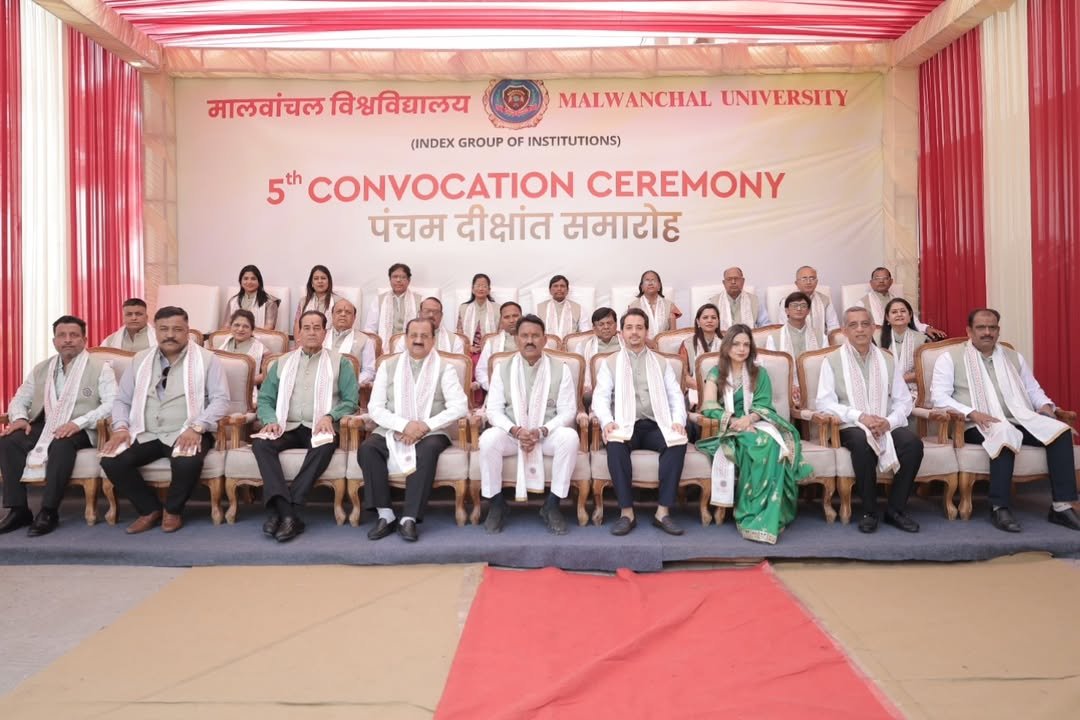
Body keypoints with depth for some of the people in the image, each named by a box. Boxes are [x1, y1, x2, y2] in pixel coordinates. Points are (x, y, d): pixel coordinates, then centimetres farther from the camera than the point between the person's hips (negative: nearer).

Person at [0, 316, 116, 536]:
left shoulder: (100, 367, -1)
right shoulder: (41, 369, 17)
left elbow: (112, 404, -13)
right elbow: (19, 399, 19)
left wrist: (78, 423, -25)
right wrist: (19, 418, -6)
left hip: (80, 430, -5)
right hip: (44, 426, 5)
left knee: (61, 444, -36)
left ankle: (49, 512, -27)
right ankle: (18, 509, -14)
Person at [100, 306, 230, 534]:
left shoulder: (206, 359, 1)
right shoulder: (140, 360, 14)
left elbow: (220, 399, -7)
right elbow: (122, 399, 16)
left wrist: (196, 427, -21)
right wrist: (121, 427, -4)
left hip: (186, 434, -4)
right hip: (145, 434, 4)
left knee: (187, 463, -34)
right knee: (111, 460, -21)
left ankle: (173, 510, -2)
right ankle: (150, 509, 3)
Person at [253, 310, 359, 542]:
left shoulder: (339, 362, 11)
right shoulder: (282, 363, 19)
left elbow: (351, 400, 3)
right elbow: (265, 399, 14)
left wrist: (330, 416, -16)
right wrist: (271, 420, -7)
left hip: (319, 428, -2)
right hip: (287, 427, 3)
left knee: (325, 446, -37)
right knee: (260, 443, -28)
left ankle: (281, 509, -33)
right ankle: (288, 513, -37)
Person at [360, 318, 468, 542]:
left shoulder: (444, 368, 5)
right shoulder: (388, 365, 11)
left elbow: (459, 406, -7)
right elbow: (375, 407, 2)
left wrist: (425, 426, -18)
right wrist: (404, 425, -16)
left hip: (430, 433, -2)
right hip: (393, 432, 2)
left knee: (428, 450, -34)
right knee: (367, 448, -26)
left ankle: (409, 518, -28)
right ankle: (385, 515, -18)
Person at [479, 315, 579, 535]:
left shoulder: (560, 369, 2)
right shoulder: (503, 369, 5)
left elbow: (568, 411, -3)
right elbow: (493, 410, -1)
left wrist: (541, 431, -19)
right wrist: (515, 430, -19)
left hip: (548, 434, 0)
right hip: (511, 433, 1)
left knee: (570, 437, -32)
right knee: (488, 439, -31)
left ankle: (552, 505, -17)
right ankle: (496, 503, -10)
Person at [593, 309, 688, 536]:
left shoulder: (661, 363, 21)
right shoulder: (610, 362, 15)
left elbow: (676, 396, 11)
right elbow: (601, 397, 3)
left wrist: (678, 420, -10)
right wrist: (607, 421, -18)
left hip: (655, 426, 2)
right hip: (626, 425, -1)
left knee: (678, 441, -30)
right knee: (615, 443, -35)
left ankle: (663, 511, -24)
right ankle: (626, 512, -28)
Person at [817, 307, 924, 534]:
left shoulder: (887, 360, 15)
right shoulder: (832, 360, 3)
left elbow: (903, 401, 10)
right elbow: (825, 403, -6)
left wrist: (889, 421, -11)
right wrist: (860, 417, -18)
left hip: (886, 425, 4)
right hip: (850, 426, -3)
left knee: (913, 443, -26)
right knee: (863, 442, -36)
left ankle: (895, 509, -11)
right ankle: (869, 512, -19)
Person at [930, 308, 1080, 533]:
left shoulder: (1014, 357, 22)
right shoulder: (951, 357, 4)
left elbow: (1033, 389, 25)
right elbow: (938, 396, -6)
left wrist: (1045, 405, 1)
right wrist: (972, 413, -19)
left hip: (1020, 421, 6)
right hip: (977, 426, -5)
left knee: (1061, 431, -21)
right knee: (1005, 435, -38)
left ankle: (1061, 506, -18)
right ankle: (999, 508, -29)